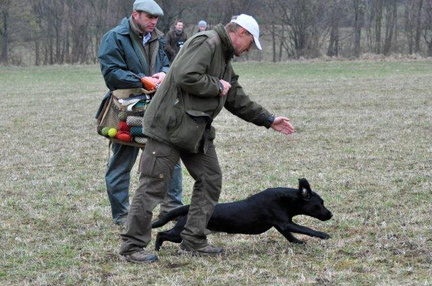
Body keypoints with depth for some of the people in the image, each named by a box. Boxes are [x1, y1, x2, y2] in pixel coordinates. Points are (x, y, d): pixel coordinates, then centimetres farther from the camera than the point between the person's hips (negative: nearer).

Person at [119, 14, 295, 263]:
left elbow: (238, 100, 26)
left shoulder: (224, 59, 20)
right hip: (171, 126, -10)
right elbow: (186, 77, -26)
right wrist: (217, 86, -13)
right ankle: (133, 246, -1)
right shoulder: (206, 42, -13)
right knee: (153, 185, -6)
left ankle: (194, 242, 15)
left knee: (210, 180, 9)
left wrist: (269, 120, 26)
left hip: (197, 130, 10)